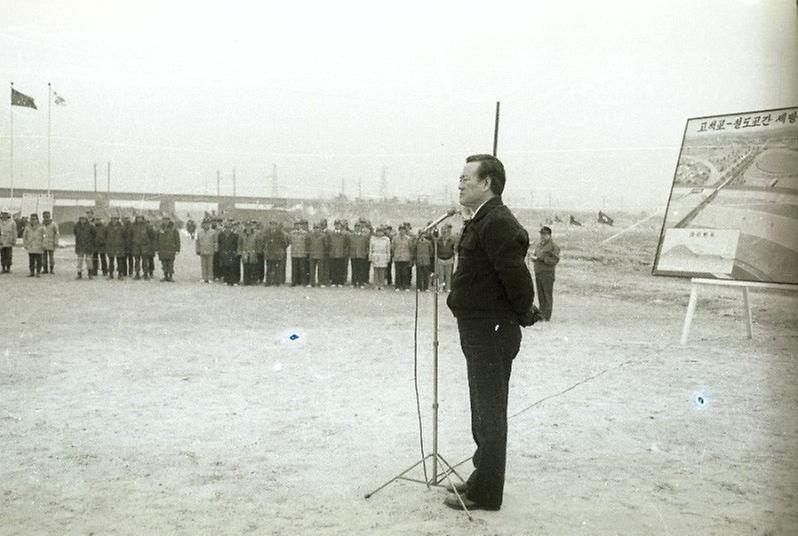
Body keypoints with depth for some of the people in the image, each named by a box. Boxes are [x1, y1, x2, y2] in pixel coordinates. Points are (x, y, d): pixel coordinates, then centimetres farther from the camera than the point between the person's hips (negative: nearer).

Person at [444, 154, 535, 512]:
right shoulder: (481, 221, 14)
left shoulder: (497, 223, -20)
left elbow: (516, 275, -24)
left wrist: (523, 314, -10)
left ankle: (486, 493, 11)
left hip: (492, 332, -11)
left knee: (489, 413, 0)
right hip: (478, 330, 11)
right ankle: (482, 479, 34)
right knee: (485, 411, 20)